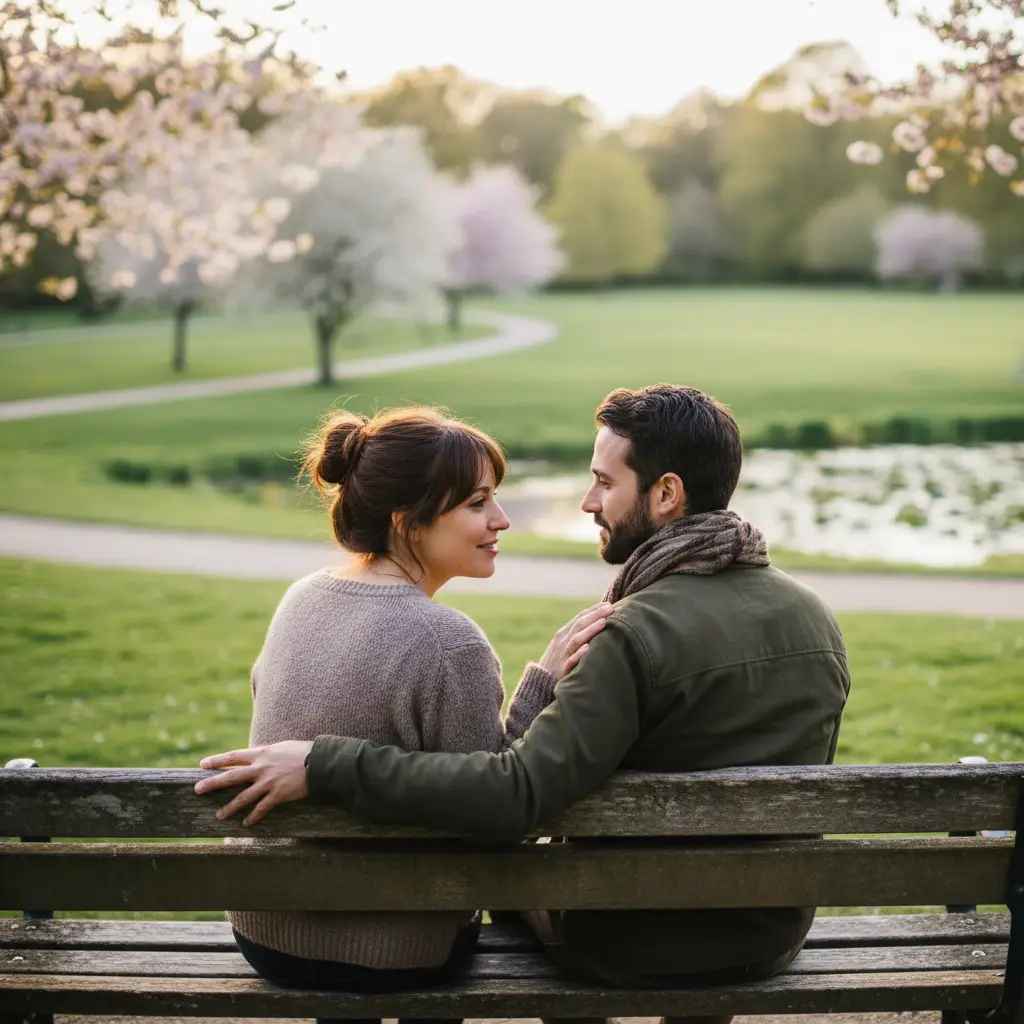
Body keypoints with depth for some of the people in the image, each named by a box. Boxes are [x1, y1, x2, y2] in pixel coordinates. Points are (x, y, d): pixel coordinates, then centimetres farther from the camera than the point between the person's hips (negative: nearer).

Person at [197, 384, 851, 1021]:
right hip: (774, 938, 6)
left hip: (636, 947, -6)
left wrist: (324, 766, -32)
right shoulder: (818, 619, -4)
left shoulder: (638, 634, -26)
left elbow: (516, 794, -35)